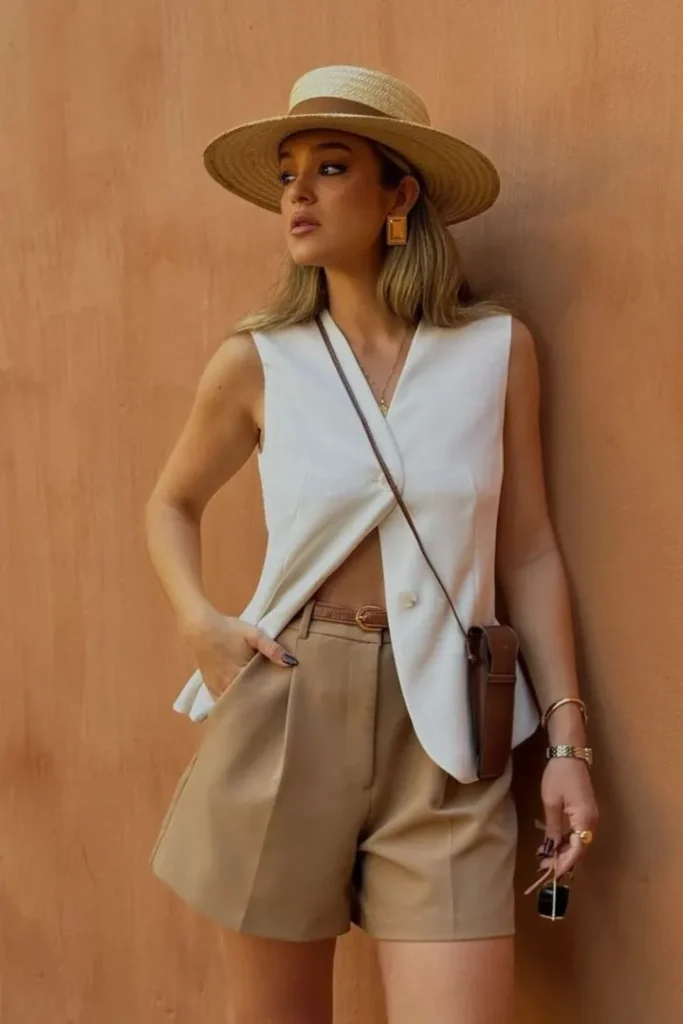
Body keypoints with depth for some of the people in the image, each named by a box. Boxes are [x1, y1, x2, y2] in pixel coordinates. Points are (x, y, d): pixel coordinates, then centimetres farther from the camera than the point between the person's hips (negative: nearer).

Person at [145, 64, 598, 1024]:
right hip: (286, 711, 1)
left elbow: (528, 551, 4)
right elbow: (171, 504, 16)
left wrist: (567, 739, 1)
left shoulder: (499, 346, -1)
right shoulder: (255, 361, -1)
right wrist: (199, 622, -2)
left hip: (445, 734, 0)